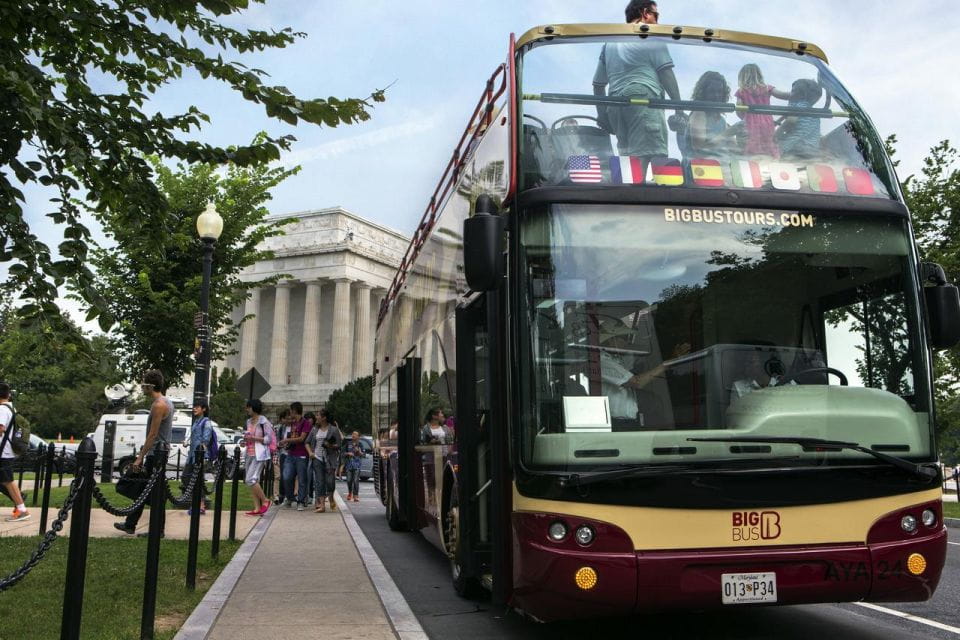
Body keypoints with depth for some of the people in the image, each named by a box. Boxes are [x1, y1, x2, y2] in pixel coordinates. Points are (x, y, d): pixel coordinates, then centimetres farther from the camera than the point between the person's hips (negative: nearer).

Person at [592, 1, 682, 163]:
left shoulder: (610, 42, 28)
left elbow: (598, 83, 26)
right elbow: (665, 72, 1)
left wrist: (602, 114, 30)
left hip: (615, 104, 7)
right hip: (644, 99, -7)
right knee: (652, 157, -19)